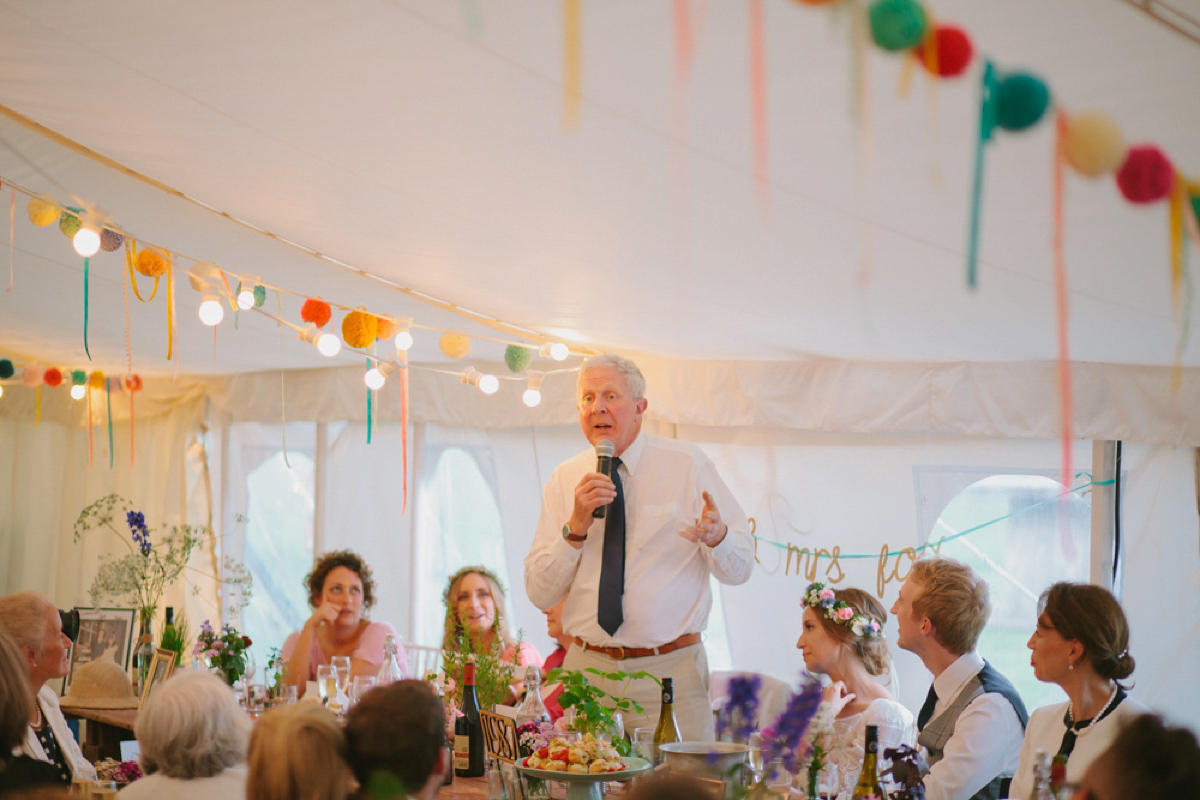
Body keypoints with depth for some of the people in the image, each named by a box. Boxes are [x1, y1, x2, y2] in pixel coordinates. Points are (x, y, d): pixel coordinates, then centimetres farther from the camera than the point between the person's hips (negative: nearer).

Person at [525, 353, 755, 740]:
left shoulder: (687, 464, 0)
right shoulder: (565, 479, 6)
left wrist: (716, 536, -24)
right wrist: (576, 526, -13)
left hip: (670, 676, -2)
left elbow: (740, 569, -2)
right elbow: (540, 594, 1)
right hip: (587, 667, 2)